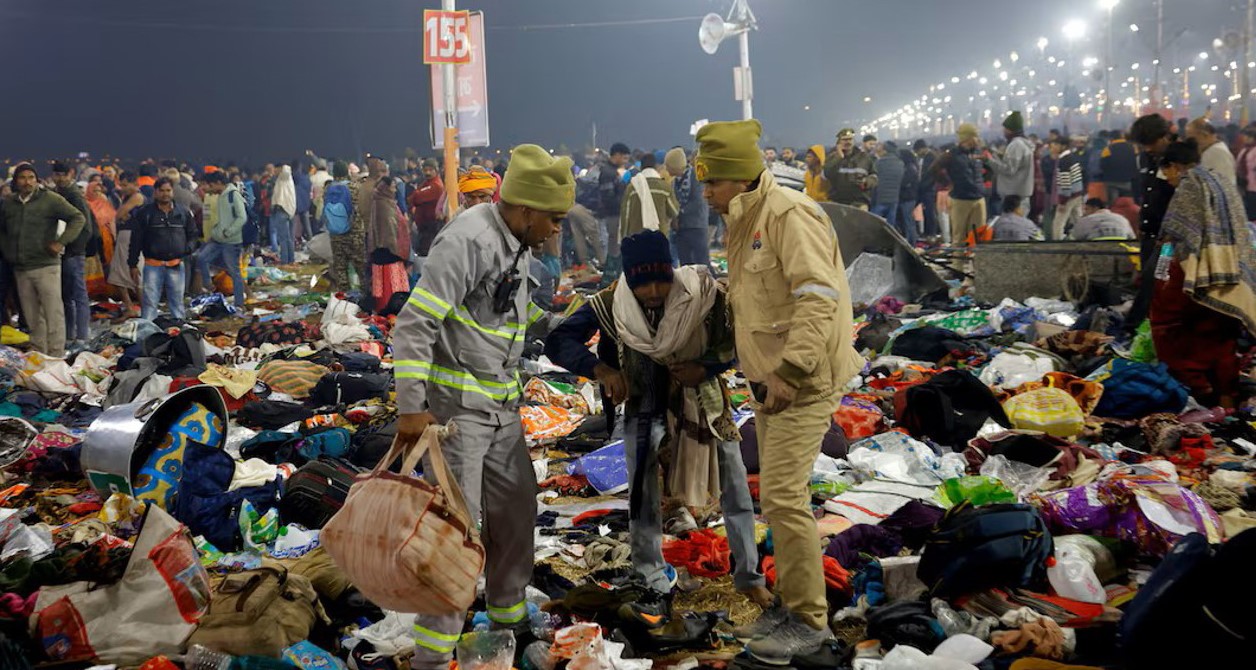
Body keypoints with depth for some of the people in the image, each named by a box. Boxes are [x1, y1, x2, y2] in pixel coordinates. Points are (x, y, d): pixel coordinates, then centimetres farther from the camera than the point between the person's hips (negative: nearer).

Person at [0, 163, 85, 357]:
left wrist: (61, 242, -10)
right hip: (21, 269, 5)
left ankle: (56, 355, -6)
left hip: (46, 267, -5)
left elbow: (78, 218, -4)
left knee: (53, 314, -8)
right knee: (32, 317, 10)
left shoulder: (50, 199, -4)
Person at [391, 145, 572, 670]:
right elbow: (414, 324, -23)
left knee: (516, 504, 16)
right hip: (455, 404, -9)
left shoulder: (516, 243, 7)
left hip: (502, 404, 9)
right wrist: (411, 407, -24)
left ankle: (508, 609, 34)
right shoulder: (468, 241, -21)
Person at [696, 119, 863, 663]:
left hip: (802, 383, -10)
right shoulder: (745, 222, 14)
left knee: (783, 497, -10)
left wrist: (790, 370, -28)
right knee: (777, 497, 15)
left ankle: (809, 620, 1)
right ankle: (791, 603, 27)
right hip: (771, 382, 10)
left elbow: (818, 296, -26)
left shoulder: (788, 215, -18)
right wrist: (764, 373, 15)